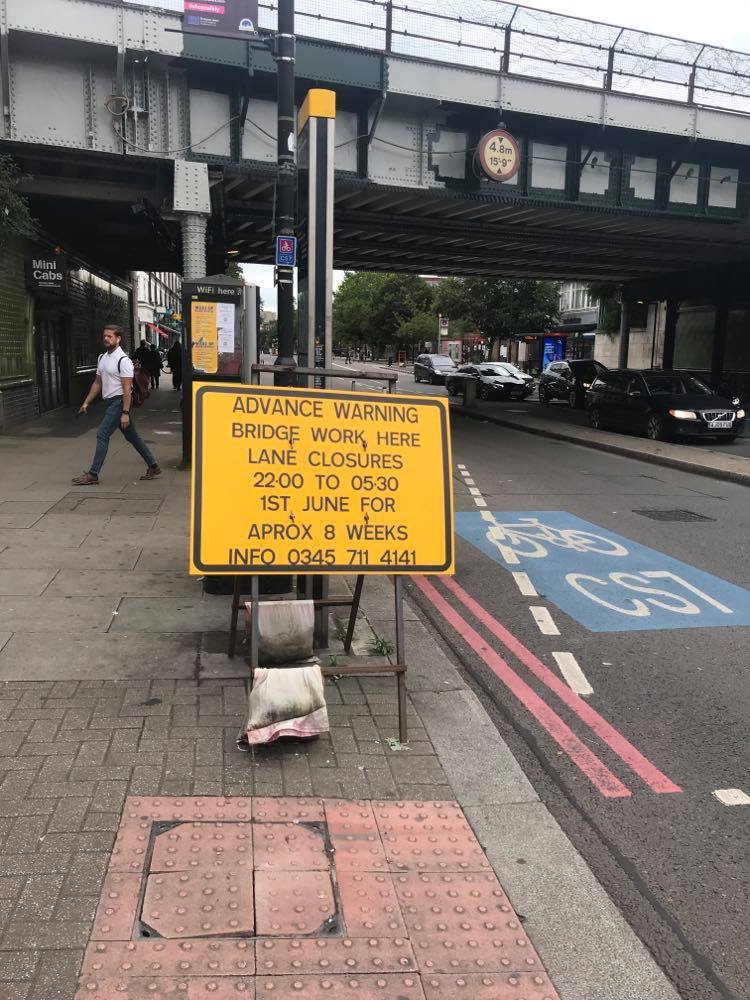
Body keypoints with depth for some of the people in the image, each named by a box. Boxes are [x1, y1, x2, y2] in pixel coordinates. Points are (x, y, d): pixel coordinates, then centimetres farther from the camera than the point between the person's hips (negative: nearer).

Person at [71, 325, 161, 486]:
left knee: (102, 435, -11)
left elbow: (127, 389, -19)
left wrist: (125, 413, -23)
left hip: (119, 402, -9)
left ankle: (93, 475, -6)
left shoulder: (123, 360, -15)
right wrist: (86, 402, 16)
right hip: (109, 402, 9)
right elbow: (97, 382, 20)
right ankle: (153, 467, 20)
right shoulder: (102, 358, 13)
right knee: (132, 436, 13)